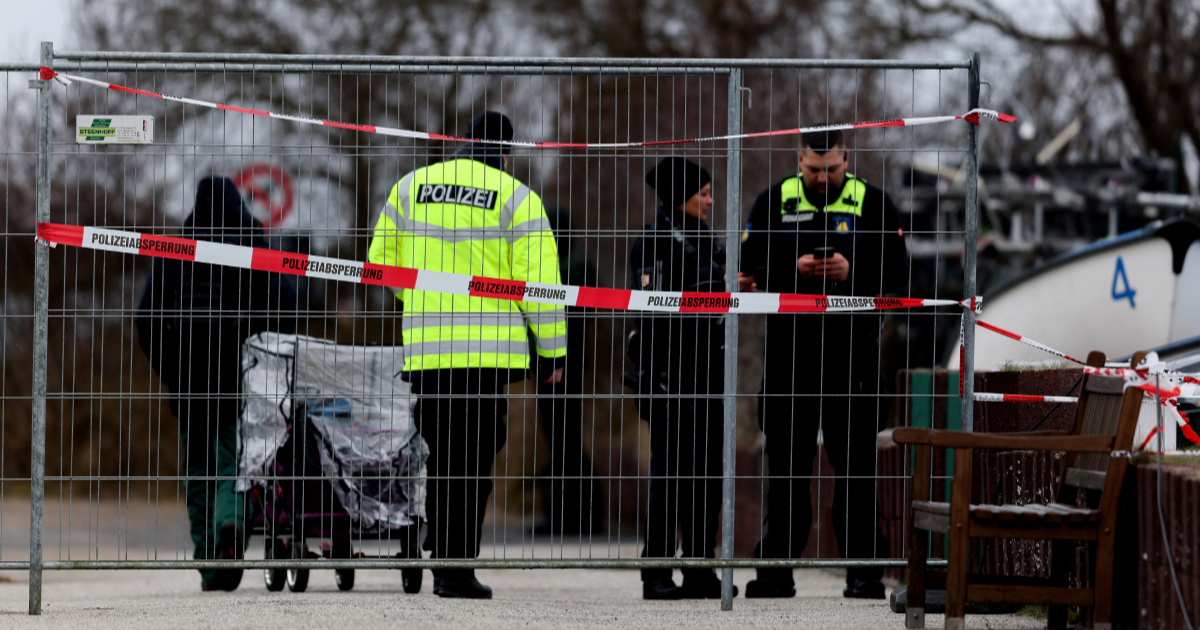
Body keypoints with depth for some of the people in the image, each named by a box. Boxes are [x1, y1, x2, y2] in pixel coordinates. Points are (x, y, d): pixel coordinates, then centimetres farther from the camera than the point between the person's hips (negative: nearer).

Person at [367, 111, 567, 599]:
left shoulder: (410, 187, 9)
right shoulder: (515, 197, -2)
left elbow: (381, 263, 15)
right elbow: (539, 279, -6)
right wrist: (553, 351, 1)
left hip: (425, 348, 3)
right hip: (490, 349, -3)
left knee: (441, 456, 13)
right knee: (473, 459, 0)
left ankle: (441, 560, 14)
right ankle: (457, 570, -3)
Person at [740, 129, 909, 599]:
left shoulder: (873, 203, 5)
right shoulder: (774, 203, 8)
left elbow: (897, 273, 1)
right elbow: (751, 269, 4)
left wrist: (853, 272, -15)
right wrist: (792, 271, -13)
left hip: (853, 352, -1)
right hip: (789, 347, 1)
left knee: (856, 463, -1)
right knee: (786, 463, 4)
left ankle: (864, 569, 4)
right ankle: (777, 569, 8)